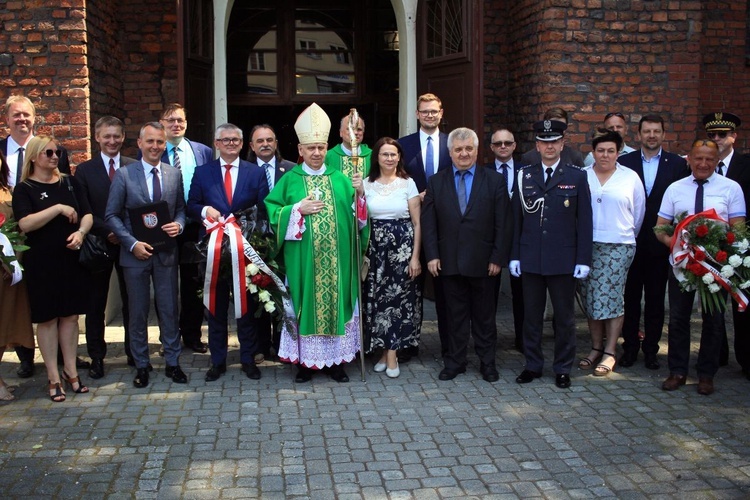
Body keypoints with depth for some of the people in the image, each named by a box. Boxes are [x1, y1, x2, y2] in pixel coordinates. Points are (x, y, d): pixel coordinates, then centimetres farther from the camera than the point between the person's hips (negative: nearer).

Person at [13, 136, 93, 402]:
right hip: (42, 263, -3)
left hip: (72, 258, 3)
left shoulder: (70, 183, 8)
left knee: (70, 315, 8)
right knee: (47, 318, 3)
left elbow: (87, 214, 6)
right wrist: (58, 208, -20)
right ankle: (53, 378, 11)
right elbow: (25, 224, -16)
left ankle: (71, 371, 18)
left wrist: (81, 232, -14)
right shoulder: (24, 189, -3)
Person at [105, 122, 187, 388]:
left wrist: (179, 224, -11)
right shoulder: (124, 174, -3)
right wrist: (132, 244, -13)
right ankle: (141, 365, 20)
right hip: (136, 253, -2)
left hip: (166, 253, 2)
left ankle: (172, 362, 19)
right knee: (138, 313, 8)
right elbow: (112, 215, -3)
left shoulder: (175, 174, 5)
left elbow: (181, 208, 12)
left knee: (169, 310, 7)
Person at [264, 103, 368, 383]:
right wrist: (298, 209, -13)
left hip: (337, 260, 2)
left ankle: (336, 360, 14)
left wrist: (360, 194, -11)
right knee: (305, 302, 1)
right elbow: (272, 211, -1)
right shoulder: (289, 180, 4)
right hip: (303, 261, -2)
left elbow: (358, 217, 6)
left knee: (336, 299, 4)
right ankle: (305, 360, 12)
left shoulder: (339, 179, 10)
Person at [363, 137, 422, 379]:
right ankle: (384, 351, 17)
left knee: (398, 298, -1)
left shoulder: (408, 183, 0)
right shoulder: (367, 184, 6)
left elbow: (417, 223, -1)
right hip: (376, 249, 2)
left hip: (402, 247, -2)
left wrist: (415, 257, -7)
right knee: (377, 298, 4)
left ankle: (392, 355, 6)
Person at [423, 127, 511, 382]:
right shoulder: (436, 182, 6)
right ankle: (455, 361, 20)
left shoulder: (494, 181, 1)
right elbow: (428, 222, 3)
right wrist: (432, 256, -5)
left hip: (483, 262, -1)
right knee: (455, 314, 9)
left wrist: (498, 258, -6)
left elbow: (502, 224, -1)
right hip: (450, 262, 1)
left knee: (484, 315, 9)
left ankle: (487, 362, 22)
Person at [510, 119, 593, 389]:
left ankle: (563, 368, 20)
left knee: (565, 317, 7)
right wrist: (514, 255, 3)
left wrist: (583, 260, -5)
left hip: (564, 259, -1)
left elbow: (584, 221, 0)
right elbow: (516, 218, 7)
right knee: (531, 316, 9)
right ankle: (533, 365, 22)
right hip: (530, 259, 2)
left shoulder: (577, 177, 1)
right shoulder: (523, 176, 6)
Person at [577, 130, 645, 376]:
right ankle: (596, 348, 18)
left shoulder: (631, 178, 4)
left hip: (618, 247, -2)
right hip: (587, 246, 2)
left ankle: (610, 353, 5)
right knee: (591, 298, 6)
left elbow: (639, 213, 11)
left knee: (613, 298, -3)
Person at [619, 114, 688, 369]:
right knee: (630, 296, 8)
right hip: (630, 242, 0)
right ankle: (630, 347, 20)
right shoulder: (624, 162, 1)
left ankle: (651, 348, 20)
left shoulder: (678, 164, 2)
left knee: (655, 299, 9)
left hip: (660, 243, 0)